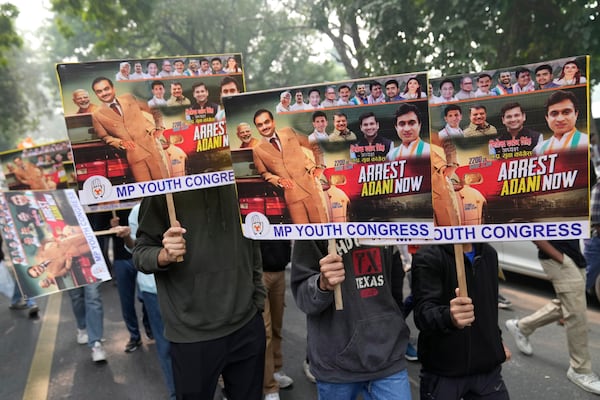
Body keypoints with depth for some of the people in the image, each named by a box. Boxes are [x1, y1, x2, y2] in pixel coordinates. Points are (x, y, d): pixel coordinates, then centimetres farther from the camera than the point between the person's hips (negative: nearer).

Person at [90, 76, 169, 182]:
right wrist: (120, 142, -8)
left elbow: (155, 111, 16)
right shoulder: (97, 115, 7)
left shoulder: (129, 98, 10)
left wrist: (159, 128, 2)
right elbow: (104, 137, 11)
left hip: (153, 147, 1)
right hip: (133, 154, -1)